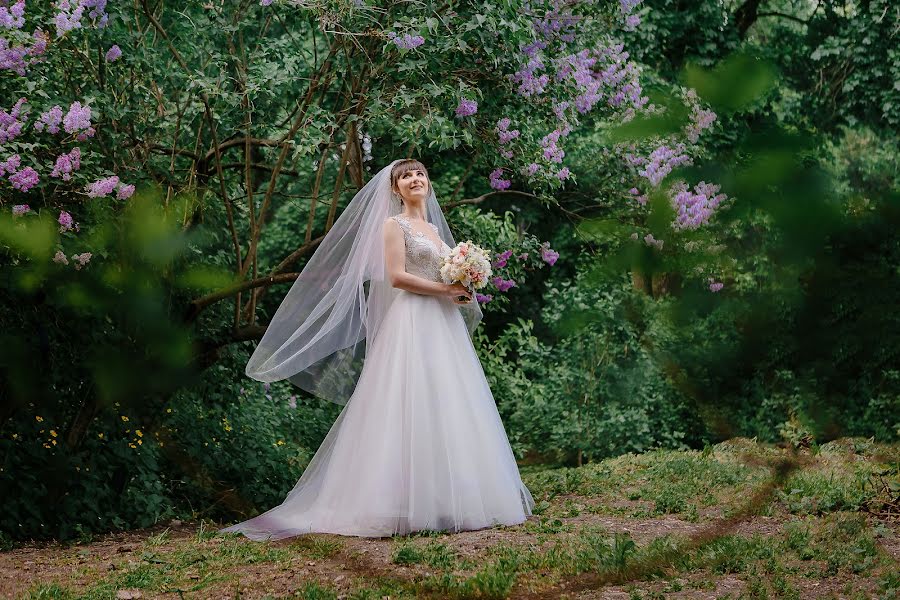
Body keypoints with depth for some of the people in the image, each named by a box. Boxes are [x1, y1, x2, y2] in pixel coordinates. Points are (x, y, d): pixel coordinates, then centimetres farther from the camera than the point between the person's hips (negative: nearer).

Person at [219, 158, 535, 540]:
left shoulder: (434, 228, 22)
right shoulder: (394, 224, -1)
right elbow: (397, 276, -11)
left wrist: (462, 288, 2)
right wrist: (445, 289, -10)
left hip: (443, 326, 8)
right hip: (411, 323, -8)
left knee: (445, 409, 4)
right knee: (411, 411, -12)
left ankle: (447, 501, 5)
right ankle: (405, 506, -12)